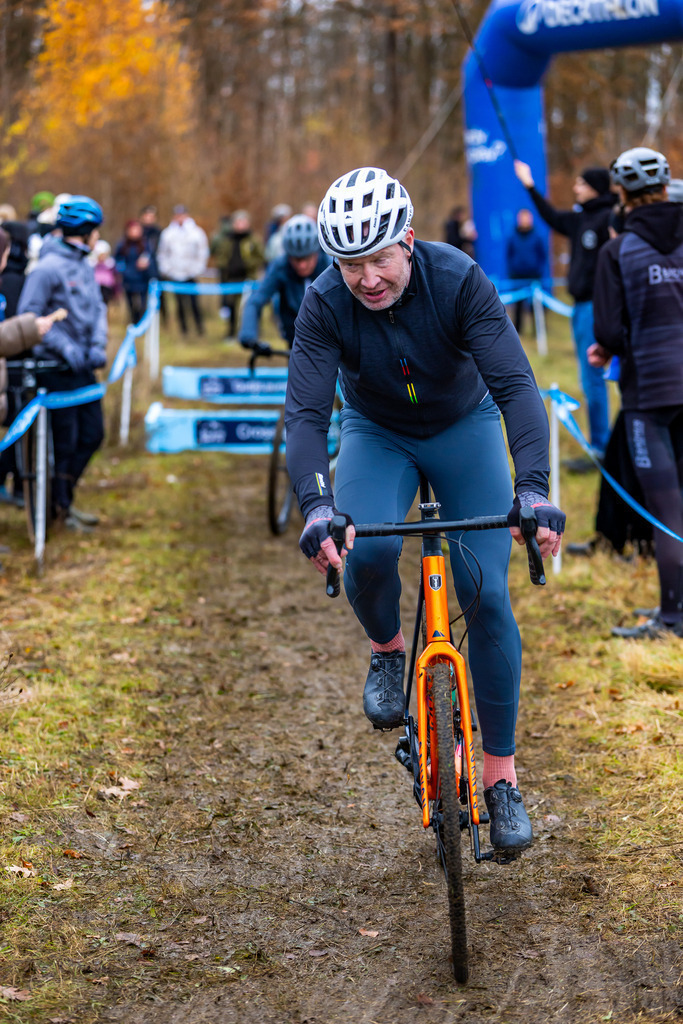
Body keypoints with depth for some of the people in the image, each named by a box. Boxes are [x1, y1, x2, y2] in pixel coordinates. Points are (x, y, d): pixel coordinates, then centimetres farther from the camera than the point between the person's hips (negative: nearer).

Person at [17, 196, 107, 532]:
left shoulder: (85, 267, 10)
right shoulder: (48, 267, -15)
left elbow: (97, 309, 10)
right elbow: (28, 316, -16)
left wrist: (97, 345, -8)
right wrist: (65, 346, -20)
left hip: (83, 366, 8)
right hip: (57, 366, -8)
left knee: (92, 434, 12)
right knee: (64, 442, 0)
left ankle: (65, 500, 27)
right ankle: (59, 507, 16)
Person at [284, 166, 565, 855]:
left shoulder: (458, 280, -29)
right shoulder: (325, 304, -25)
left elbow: (515, 385, -34)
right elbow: (305, 412, -30)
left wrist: (533, 487, -48)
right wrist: (316, 505, -47)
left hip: (465, 428, 0)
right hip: (377, 434, 1)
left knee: (487, 596, -12)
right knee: (368, 549, -31)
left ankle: (500, 776, -1)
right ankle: (388, 651, 3)